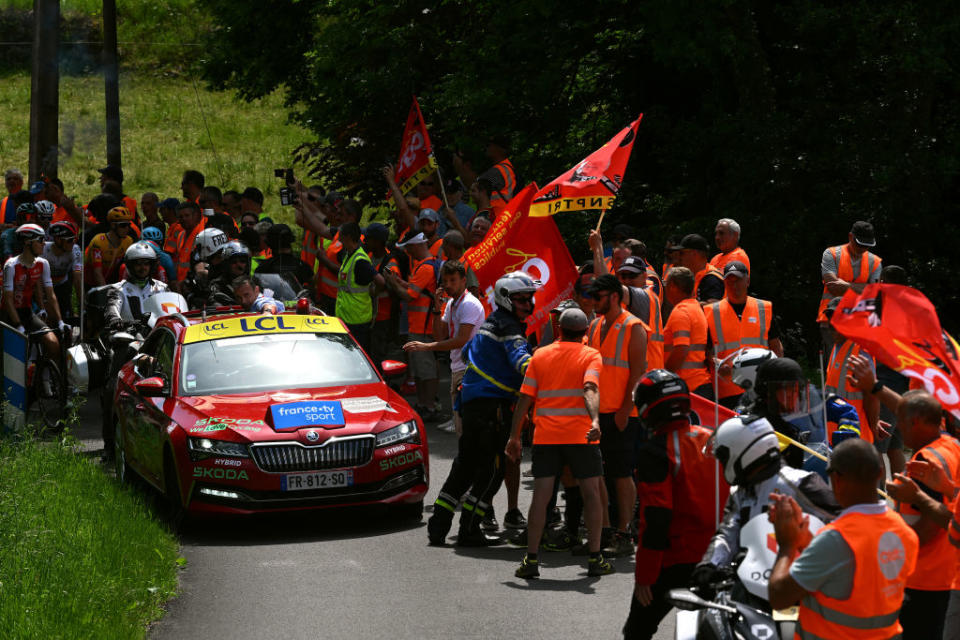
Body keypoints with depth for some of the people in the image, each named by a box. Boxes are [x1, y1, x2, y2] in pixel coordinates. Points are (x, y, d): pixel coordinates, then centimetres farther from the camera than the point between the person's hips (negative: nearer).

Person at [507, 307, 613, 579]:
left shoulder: (540, 356, 10)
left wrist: (514, 436, 8)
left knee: (541, 494, 0)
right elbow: (590, 389, -18)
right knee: (591, 493, 7)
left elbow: (525, 398, 5)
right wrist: (595, 421, -31)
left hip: (545, 435, 2)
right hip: (580, 435, -2)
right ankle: (595, 558, 6)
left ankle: (531, 559, -5)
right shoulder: (591, 356, 1)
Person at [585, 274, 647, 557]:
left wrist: (625, 410, -17)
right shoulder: (595, 326, 14)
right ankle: (604, 531, 15)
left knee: (621, 474, -4)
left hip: (621, 414, -7)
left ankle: (624, 535, 0)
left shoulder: (633, 328, -7)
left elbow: (638, 372, -11)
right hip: (596, 411, 7)